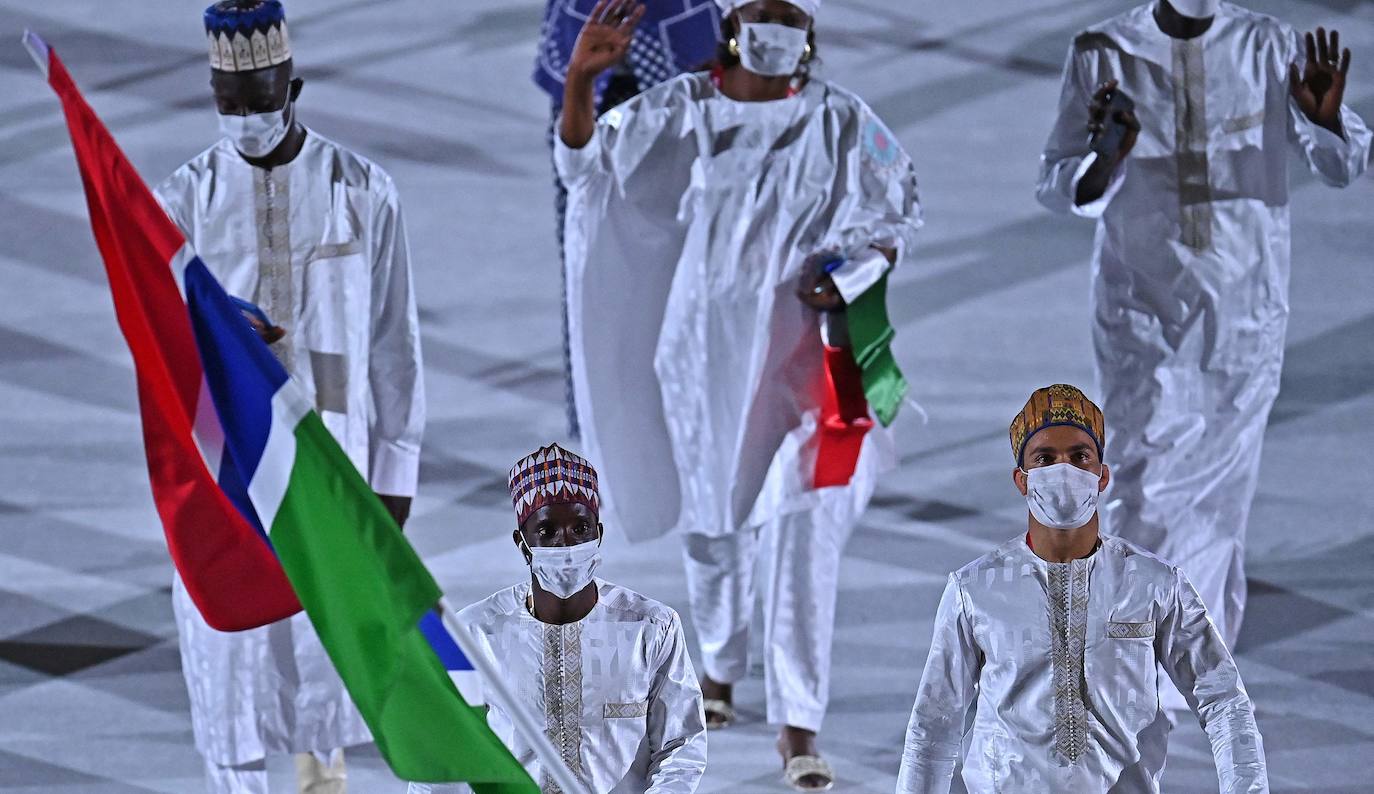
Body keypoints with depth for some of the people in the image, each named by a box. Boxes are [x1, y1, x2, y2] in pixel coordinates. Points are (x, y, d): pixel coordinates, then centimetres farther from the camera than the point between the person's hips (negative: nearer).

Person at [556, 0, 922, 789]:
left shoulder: (841, 123, -5)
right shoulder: (681, 111, -1)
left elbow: (902, 214, 4)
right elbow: (585, 165, -1)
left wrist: (855, 274, -14)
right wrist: (581, 78, -17)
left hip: (800, 347, -2)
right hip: (705, 343, 2)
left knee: (803, 529, -12)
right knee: (713, 519, 18)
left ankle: (799, 728, -10)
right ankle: (721, 666, 44)